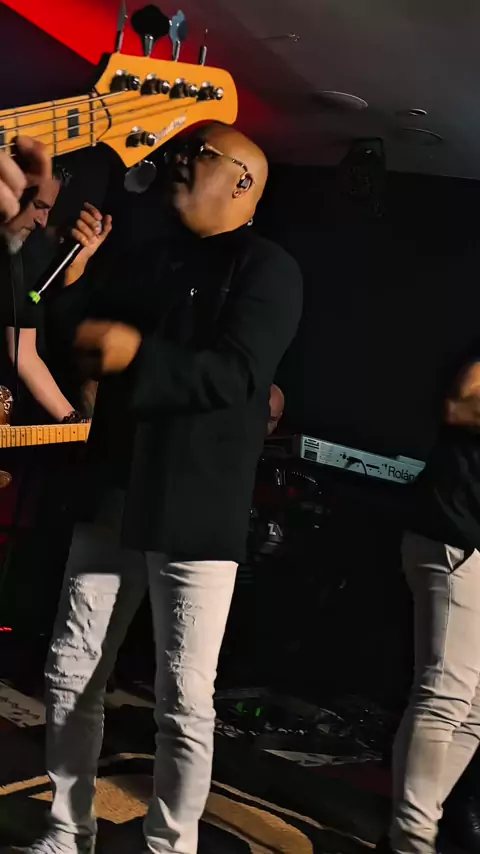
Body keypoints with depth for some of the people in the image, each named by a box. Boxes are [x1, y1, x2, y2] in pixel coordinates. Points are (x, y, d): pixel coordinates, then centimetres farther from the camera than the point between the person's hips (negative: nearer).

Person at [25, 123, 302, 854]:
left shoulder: (267, 269, -4)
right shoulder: (151, 262, 17)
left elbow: (236, 376, -17)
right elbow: (72, 319, 15)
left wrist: (138, 355, -24)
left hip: (195, 515, -6)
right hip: (112, 500, 7)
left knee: (185, 700, -1)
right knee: (70, 676, 11)